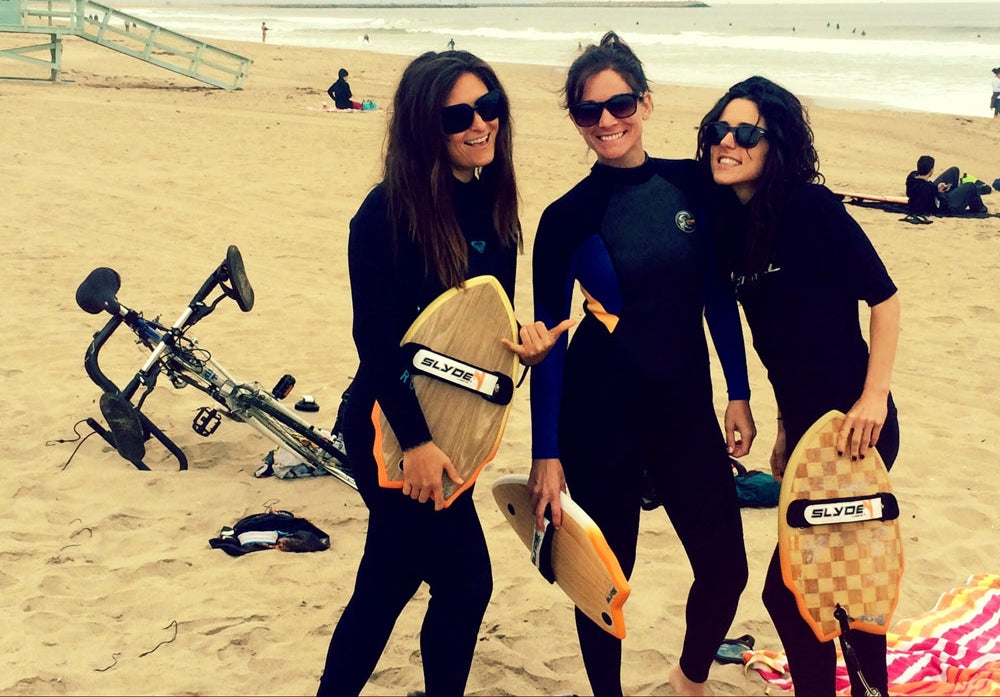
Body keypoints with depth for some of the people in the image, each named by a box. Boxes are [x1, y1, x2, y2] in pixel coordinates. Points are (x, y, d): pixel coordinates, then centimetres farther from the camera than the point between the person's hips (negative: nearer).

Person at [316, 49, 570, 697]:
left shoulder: (492, 204, 3)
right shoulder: (390, 211, -18)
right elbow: (375, 335, -19)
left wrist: (524, 337, -13)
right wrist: (417, 439, -21)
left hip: (450, 422, 7)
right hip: (394, 431, -7)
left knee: (388, 584, 17)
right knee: (466, 583, 1)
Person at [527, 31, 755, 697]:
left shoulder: (693, 185, -1)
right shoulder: (567, 217, -8)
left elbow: (719, 295, 8)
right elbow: (549, 337, -5)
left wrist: (739, 393, 6)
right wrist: (546, 454, -7)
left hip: (687, 405, 3)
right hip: (600, 412, -3)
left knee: (726, 567, 6)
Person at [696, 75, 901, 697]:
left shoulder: (812, 208, -14)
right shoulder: (730, 223, 6)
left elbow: (883, 296, -13)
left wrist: (874, 396, -19)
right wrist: (786, 429, 16)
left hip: (854, 425, -8)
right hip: (804, 424, 8)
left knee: (788, 587, -3)